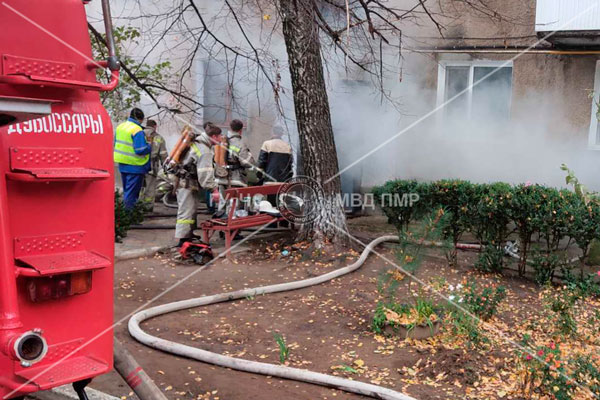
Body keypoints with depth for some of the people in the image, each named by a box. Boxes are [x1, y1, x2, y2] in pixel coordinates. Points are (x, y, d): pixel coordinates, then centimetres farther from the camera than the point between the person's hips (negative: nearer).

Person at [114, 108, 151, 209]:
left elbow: (116, 144, 18)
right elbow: (141, 150, -23)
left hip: (122, 164, 8)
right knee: (131, 193, -1)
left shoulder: (120, 127, 8)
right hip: (135, 166, -8)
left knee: (126, 191, 19)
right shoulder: (138, 131, -19)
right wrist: (150, 146, -6)